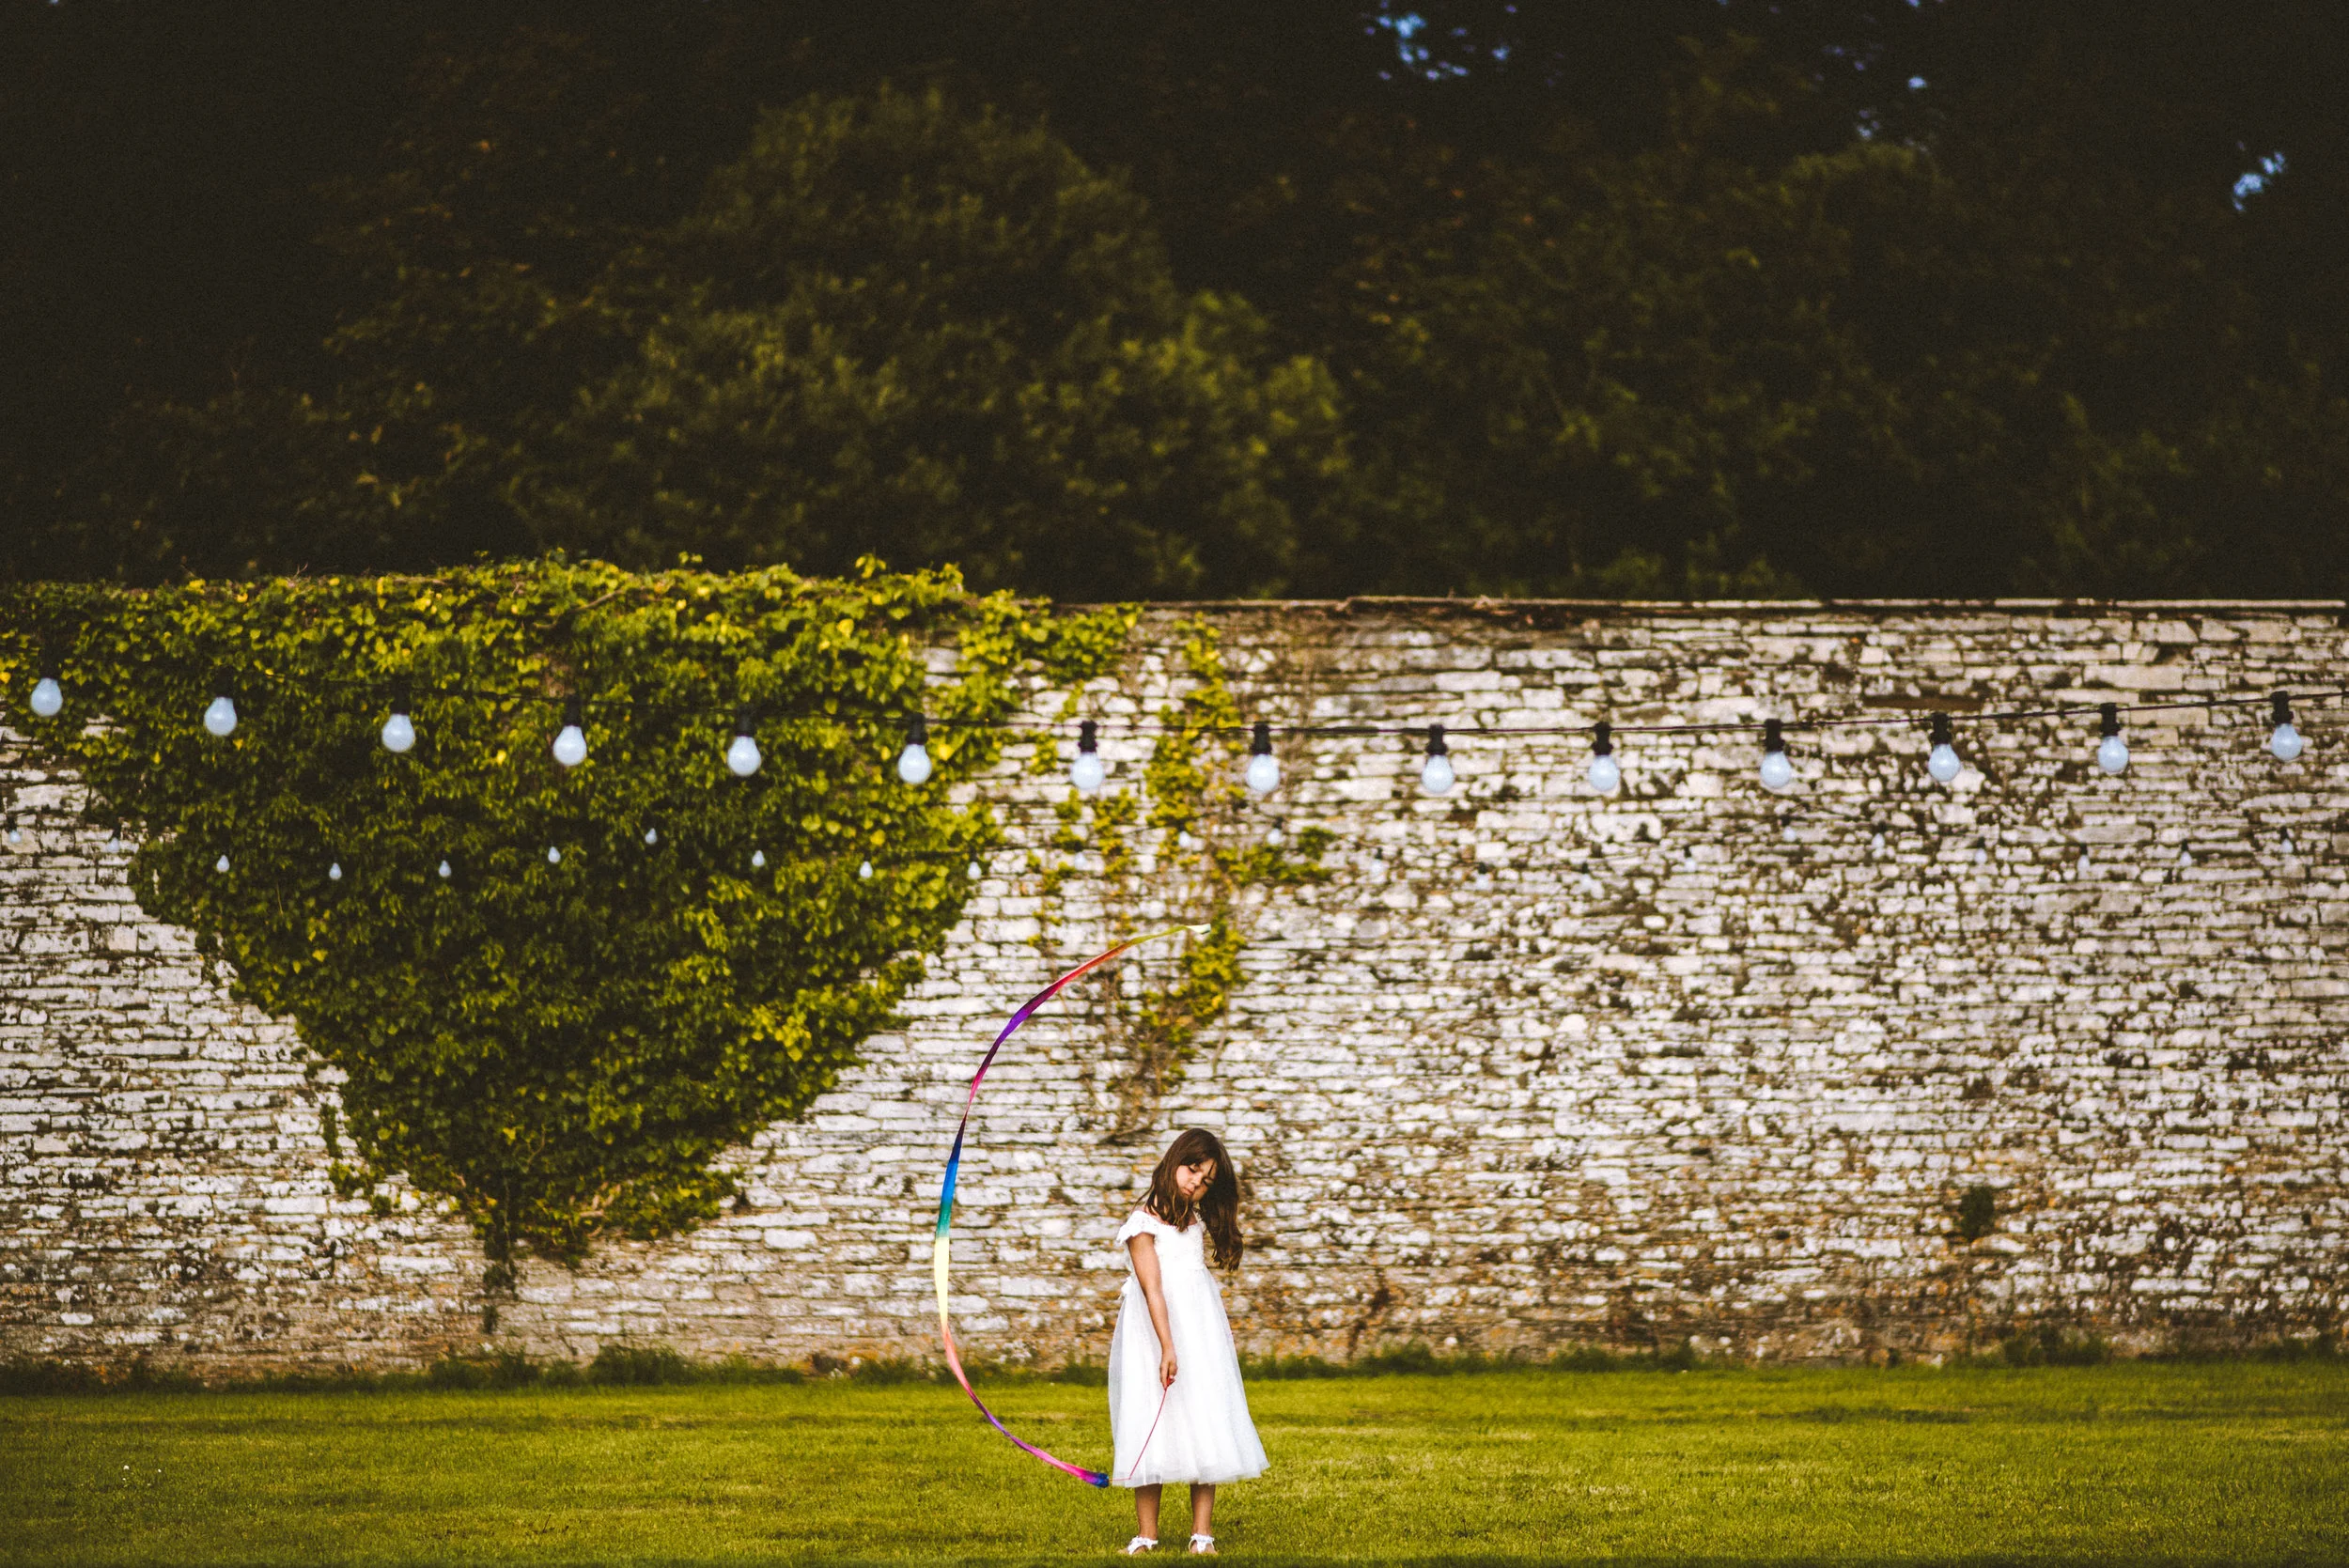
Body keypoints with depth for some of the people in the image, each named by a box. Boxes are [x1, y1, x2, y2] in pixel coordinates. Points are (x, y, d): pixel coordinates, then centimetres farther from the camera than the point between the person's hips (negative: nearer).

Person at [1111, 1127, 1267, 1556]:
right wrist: (1167, 1347, -24)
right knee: (1153, 1427, -4)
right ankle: (1146, 1533, 1)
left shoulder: (1196, 1222, 14)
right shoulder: (1144, 1224, -7)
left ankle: (1202, 1532, 1)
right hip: (1154, 1331, -6)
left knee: (1205, 1423, -1)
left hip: (1201, 1328, 6)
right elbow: (1152, 1289, -16)